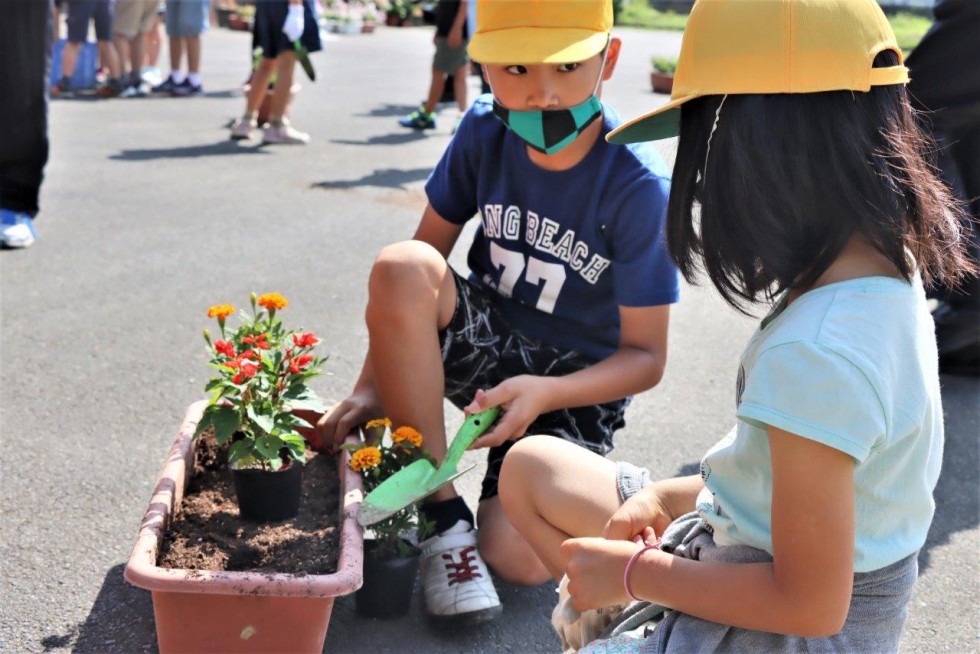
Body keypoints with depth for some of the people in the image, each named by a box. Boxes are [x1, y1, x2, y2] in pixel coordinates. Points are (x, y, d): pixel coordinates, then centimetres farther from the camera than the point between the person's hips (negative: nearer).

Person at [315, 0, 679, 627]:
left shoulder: (639, 188, -22)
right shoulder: (485, 132, -11)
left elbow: (646, 356, -15)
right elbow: (427, 252, -3)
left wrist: (545, 392, -32)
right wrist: (373, 386, -12)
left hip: (577, 384, -3)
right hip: (488, 339, 4)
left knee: (521, 558, -25)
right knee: (400, 267, -30)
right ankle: (443, 514, -17)